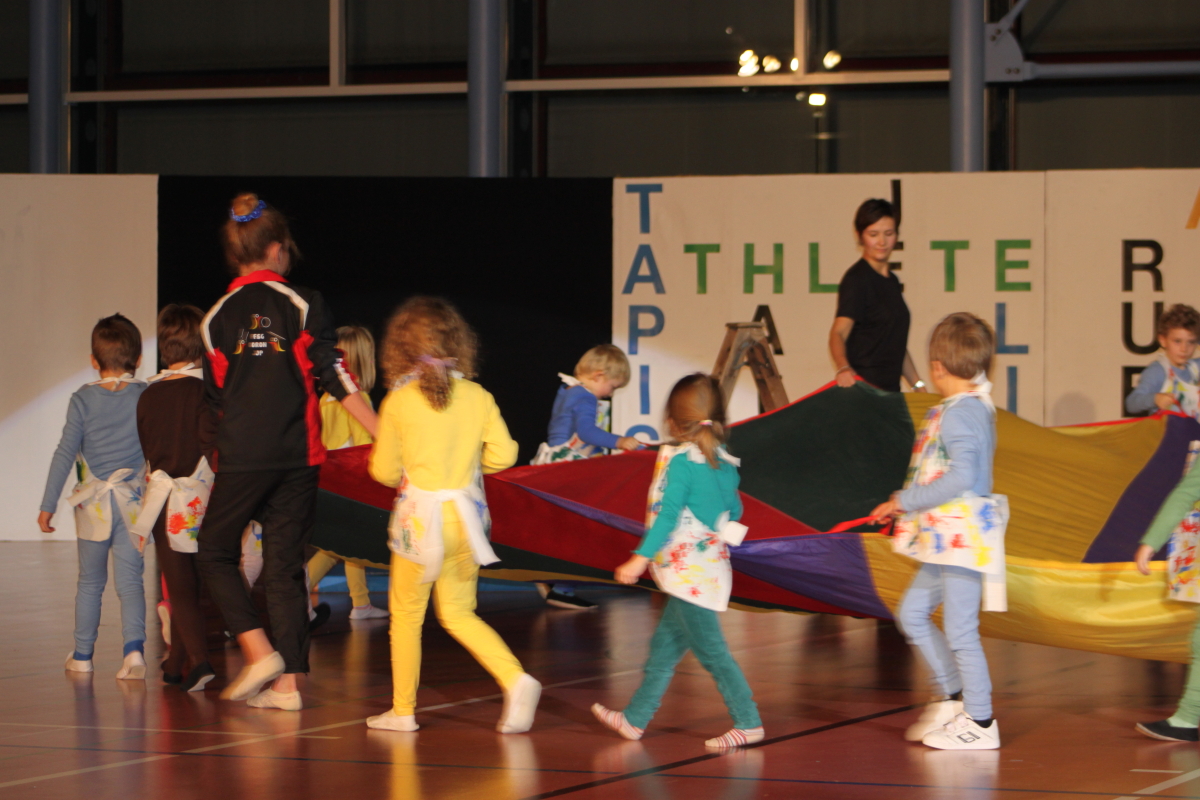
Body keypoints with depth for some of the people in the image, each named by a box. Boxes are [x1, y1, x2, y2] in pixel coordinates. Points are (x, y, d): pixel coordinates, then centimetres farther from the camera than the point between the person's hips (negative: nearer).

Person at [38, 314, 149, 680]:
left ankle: (82, 654, 21)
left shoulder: (83, 400, -5)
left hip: (93, 503, 0)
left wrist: (48, 504, -2)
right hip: (133, 501, 0)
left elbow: (65, 453, -6)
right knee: (129, 579, -1)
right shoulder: (146, 397, -4)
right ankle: (134, 647, -19)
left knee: (90, 581, 13)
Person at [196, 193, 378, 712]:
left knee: (215, 552, 13)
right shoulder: (303, 304, -1)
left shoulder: (217, 317, 4)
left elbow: (217, 399, 9)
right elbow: (335, 377, -7)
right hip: (297, 455, 1)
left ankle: (259, 651, -4)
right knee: (285, 563, 6)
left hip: (242, 456, -1)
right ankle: (287, 681, 4)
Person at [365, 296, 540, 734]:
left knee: (407, 613, 11)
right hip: (465, 513, 4)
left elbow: (385, 471, -4)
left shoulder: (398, 402, -9)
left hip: (420, 516, -4)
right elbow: (503, 453, -2)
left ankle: (402, 710, 16)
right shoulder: (478, 397, -1)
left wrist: (378, 455, 19)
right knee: (458, 614, 15)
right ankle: (516, 679, -4)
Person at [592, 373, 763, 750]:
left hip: (690, 572, -9)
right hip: (710, 564, 9)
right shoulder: (724, 462, 7)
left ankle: (748, 722, -3)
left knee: (710, 649, -4)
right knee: (664, 645, 15)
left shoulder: (682, 461, -15)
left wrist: (641, 558, -21)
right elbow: (734, 512, 16)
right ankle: (636, 717, 22)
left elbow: (668, 514, -20)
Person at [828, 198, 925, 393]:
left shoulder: (892, 281, 17)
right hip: (862, 390, -8)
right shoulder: (856, 279, -9)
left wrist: (919, 386, 19)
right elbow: (839, 331, -22)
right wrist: (843, 368, -40)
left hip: (890, 390, 8)